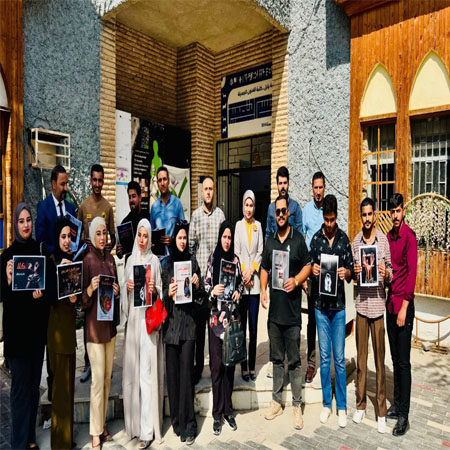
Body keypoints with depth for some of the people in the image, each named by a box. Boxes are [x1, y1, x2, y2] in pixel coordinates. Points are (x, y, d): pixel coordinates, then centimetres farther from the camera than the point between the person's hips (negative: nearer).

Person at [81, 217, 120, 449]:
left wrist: (116, 291, -5)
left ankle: (103, 424, 31)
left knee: (108, 377, 15)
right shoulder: (87, 260, -9)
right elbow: (83, 300, -8)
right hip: (94, 324, -6)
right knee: (98, 379, 1)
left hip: (110, 322, 6)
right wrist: (91, 288, -27)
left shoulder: (110, 258, 8)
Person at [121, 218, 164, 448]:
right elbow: (125, 290, 14)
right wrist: (126, 287, -7)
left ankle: (147, 429, 7)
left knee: (147, 371, -3)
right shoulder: (130, 260, 12)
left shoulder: (154, 260, 0)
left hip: (148, 318, -4)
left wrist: (155, 290, -19)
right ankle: (134, 421, 27)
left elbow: (160, 291, 2)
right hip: (133, 318, 4)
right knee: (132, 370, 10)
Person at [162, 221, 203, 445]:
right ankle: (177, 420, 23)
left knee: (186, 372, 0)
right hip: (171, 321, 1)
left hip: (188, 321, 0)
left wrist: (197, 285, -10)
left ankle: (188, 424, 11)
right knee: (172, 371, 7)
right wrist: (168, 293, -16)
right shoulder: (166, 263, 4)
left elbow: (201, 295, 10)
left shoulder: (192, 260, 6)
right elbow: (162, 294, 5)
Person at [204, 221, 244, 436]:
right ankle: (217, 413, 17)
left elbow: (241, 282, 13)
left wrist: (238, 292, -6)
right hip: (216, 316, -2)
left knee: (230, 362, 9)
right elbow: (206, 284, 0)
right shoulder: (212, 258, -1)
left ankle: (227, 410, 25)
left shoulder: (235, 259, 5)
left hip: (231, 315, 2)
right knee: (217, 364, 2)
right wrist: (212, 291, -20)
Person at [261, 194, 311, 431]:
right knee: (277, 358, 16)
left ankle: (297, 405, 20)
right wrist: (263, 291, 1)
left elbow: (308, 266, 0)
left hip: (292, 310, -4)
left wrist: (296, 280, -17)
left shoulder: (298, 239, -3)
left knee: (294, 361, 5)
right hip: (274, 309, 4)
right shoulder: (270, 241, 10)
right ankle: (276, 401, 29)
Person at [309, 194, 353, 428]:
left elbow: (351, 271, 4)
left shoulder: (344, 238, 0)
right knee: (324, 357, 10)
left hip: (338, 305, 0)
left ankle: (342, 406, 21)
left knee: (340, 358, 6)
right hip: (321, 304, 1)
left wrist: (346, 273, -18)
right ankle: (327, 403, 25)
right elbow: (310, 266, 6)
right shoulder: (316, 238, 1)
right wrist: (313, 270, -15)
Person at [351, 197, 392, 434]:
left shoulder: (384, 240, -4)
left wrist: (386, 274, -19)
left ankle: (381, 411, 20)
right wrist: (353, 272, -12)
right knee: (361, 356, 12)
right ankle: (360, 405, 26)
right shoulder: (355, 241, 4)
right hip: (361, 304, 2)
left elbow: (391, 272, 1)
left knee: (379, 358, 6)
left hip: (378, 305, -2)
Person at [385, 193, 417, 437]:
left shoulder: (409, 236, -12)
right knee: (395, 358, 16)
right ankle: (396, 405, 30)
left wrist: (404, 307, -18)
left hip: (404, 305, -7)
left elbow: (412, 272, -17)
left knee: (403, 361, 0)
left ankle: (404, 416, 12)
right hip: (390, 302, 7)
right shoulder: (388, 236, 11)